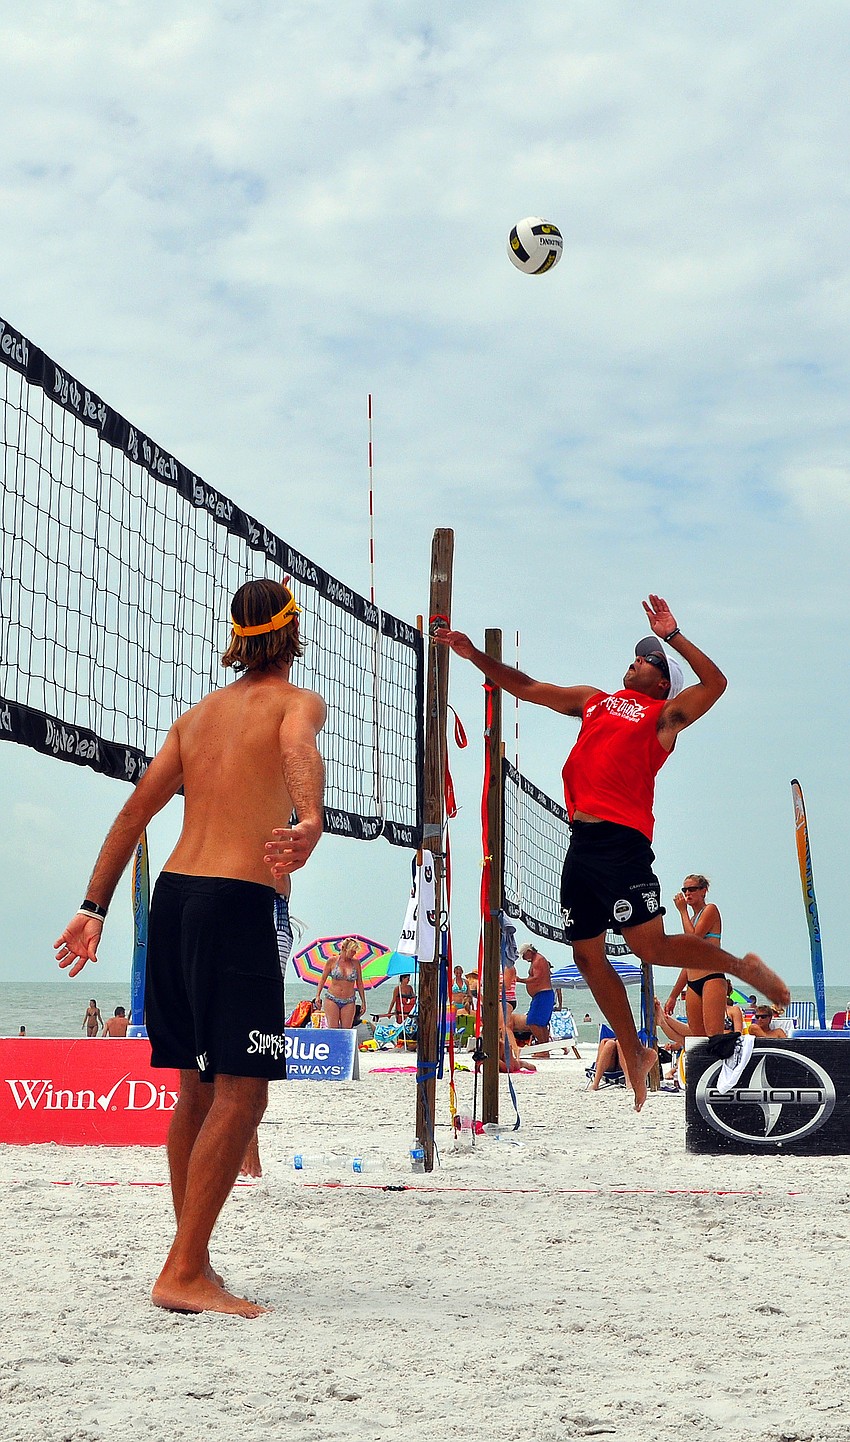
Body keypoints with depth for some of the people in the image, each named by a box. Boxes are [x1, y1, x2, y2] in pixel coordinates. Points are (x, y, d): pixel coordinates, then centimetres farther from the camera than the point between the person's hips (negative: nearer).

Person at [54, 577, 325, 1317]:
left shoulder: (198, 713, 21)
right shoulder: (296, 701, 2)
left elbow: (136, 811, 17)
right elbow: (300, 750, -23)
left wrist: (95, 907, 19)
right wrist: (310, 821, -42)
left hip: (173, 894, 7)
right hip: (237, 901, -7)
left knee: (198, 1088, 16)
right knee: (241, 1092, -7)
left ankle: (192, 1257, 23)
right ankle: (184, 1272, -11)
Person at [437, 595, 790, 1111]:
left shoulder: (664, 714, 4)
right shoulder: (594, 700, 23)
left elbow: (715, 684, -12)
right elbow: (527, 687, 27)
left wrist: (673, 636, -10)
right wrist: (475, 655, 22)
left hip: (623, 841, -7)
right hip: (582, 842, 7)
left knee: (651, 947, -11)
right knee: (587, 955, 7)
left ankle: (742, 966, 12)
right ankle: (635, 1054, 19)